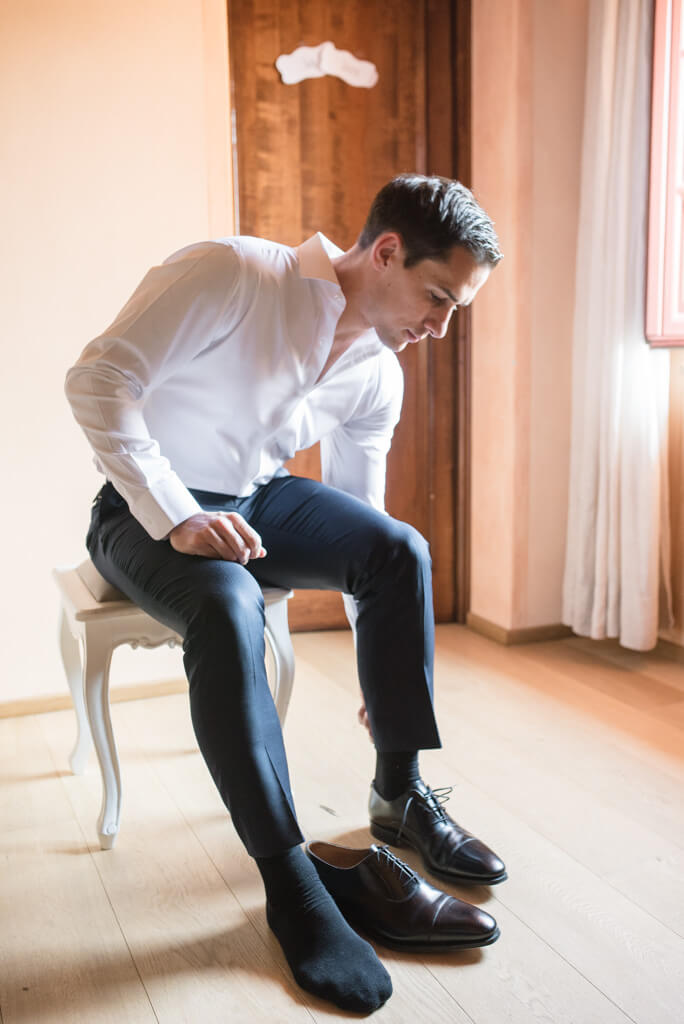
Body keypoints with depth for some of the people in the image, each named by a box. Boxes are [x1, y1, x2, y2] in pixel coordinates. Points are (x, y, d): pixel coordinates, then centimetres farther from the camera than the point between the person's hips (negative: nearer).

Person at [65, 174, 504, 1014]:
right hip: (146, 512, -5)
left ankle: (400, 794, -5)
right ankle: (289, 875, -24)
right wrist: (178, 519, -30)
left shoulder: (378, 376, -1)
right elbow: (97, 379, -22)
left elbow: (359, 521, 7)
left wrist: (384, 674, 9)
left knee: (401, 550, -19)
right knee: (227, 607, -36)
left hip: (257, 503, 5)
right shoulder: (232, 275, -19)